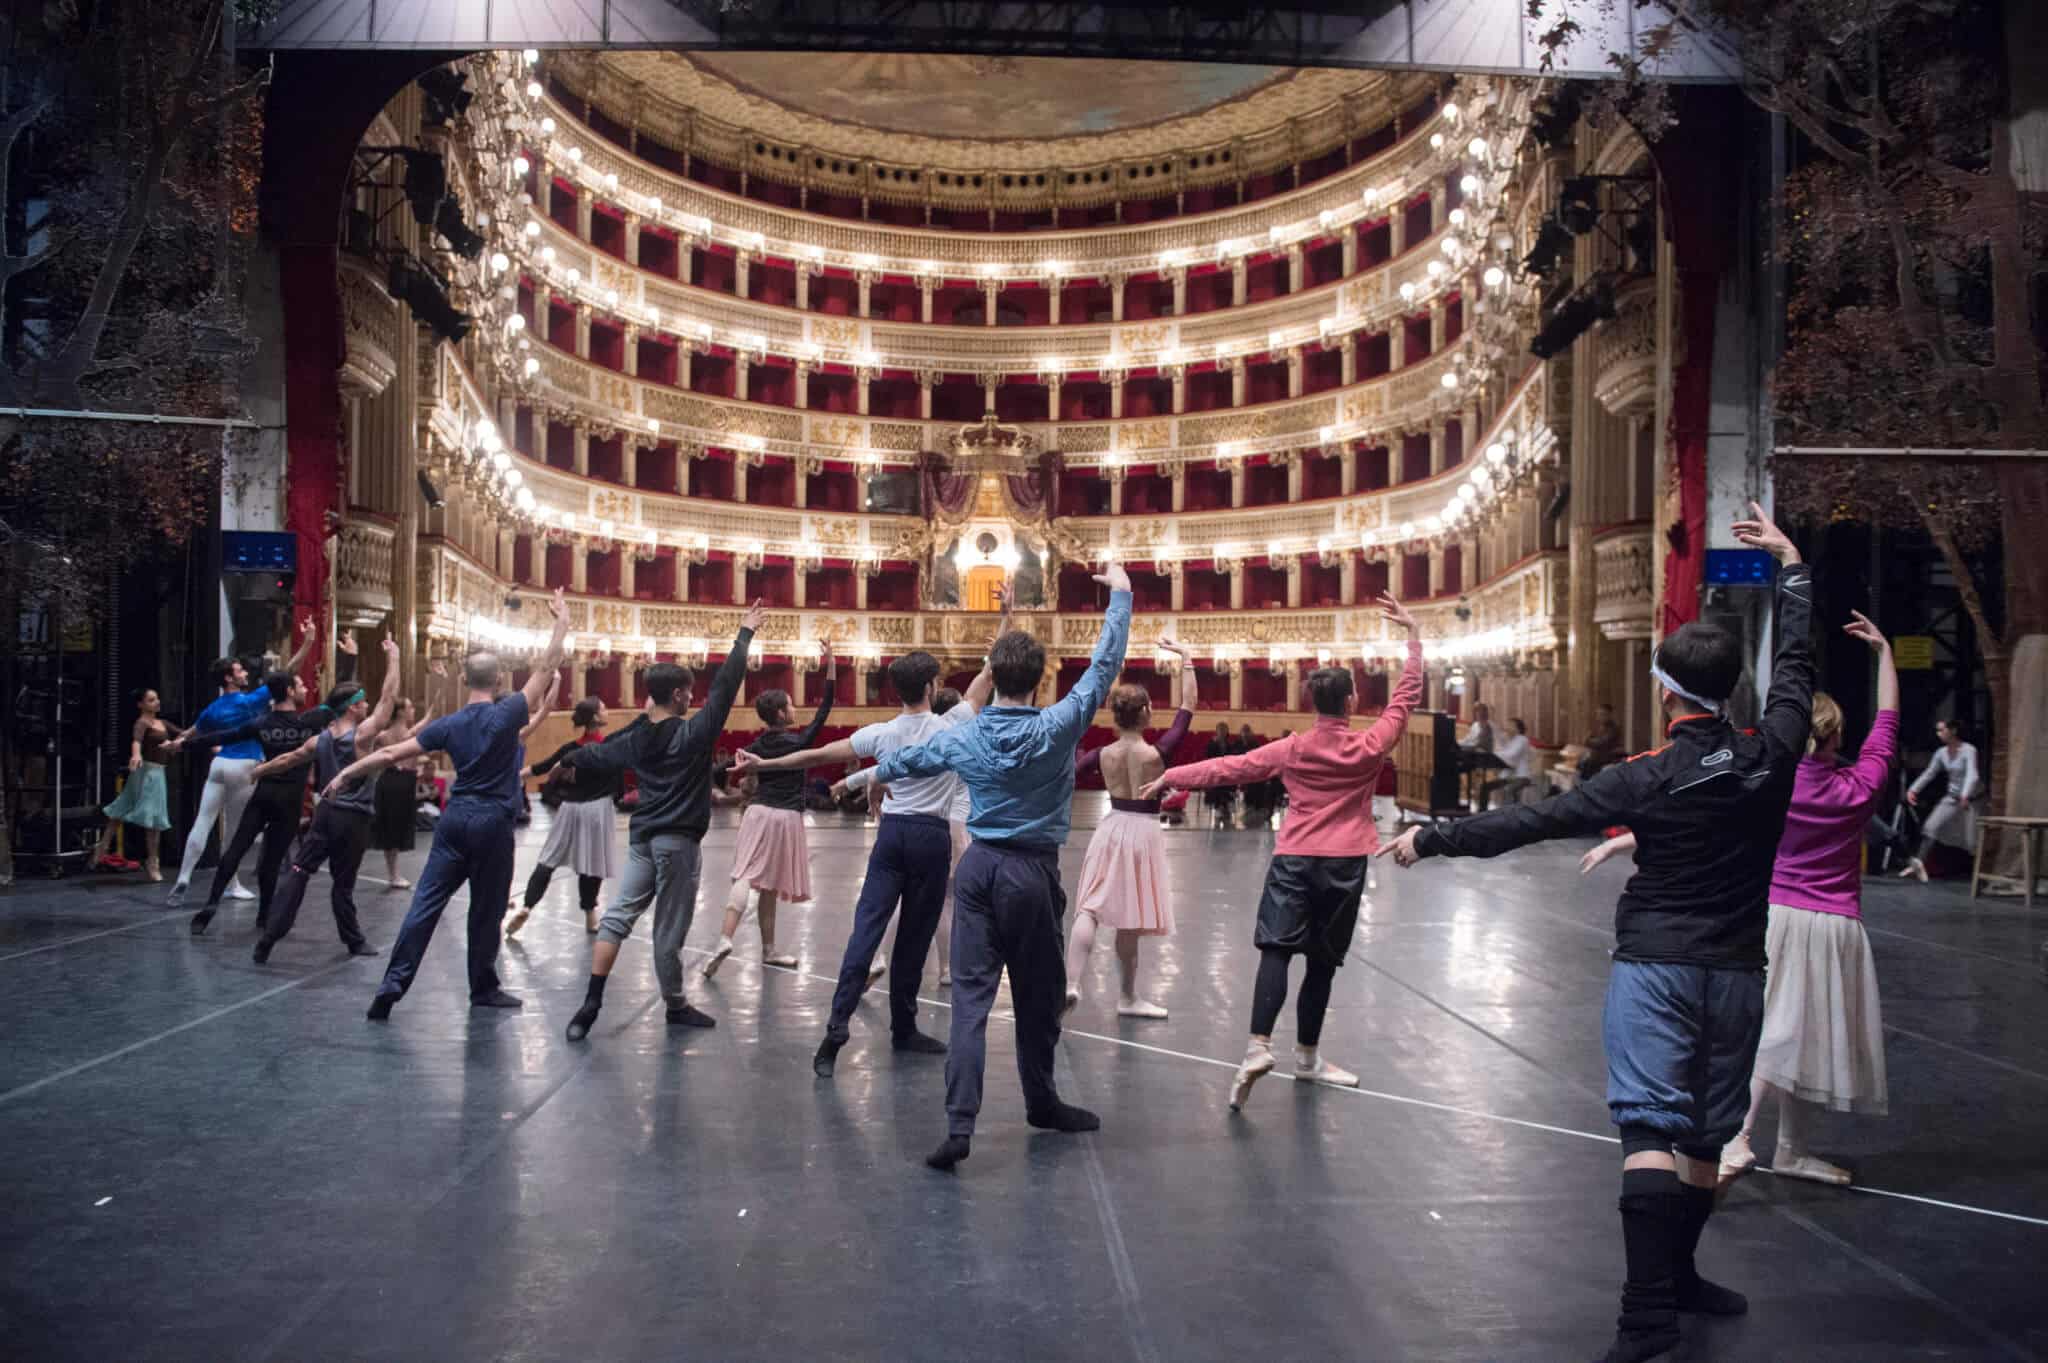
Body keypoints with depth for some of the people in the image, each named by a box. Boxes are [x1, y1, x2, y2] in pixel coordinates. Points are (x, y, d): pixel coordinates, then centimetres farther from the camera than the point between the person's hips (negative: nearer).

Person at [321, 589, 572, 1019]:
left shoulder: (449, 725, 3)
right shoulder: (507, 713, -8)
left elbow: (391, 753, 4)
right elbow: (545, 668, -4)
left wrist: (345, 774, 14)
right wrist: (562, 621, 5)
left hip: (455, 819, 3)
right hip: (493, 823, -3)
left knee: (426, 903, 3)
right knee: (486, 910, 7)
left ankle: (393, 983, -3)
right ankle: (483, 989, 18)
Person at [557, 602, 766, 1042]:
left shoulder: (635, 737, 5)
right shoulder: (693, 733, -12)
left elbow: (598, 754, 23)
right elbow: (725, 686, -15)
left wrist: (568, 760, 46)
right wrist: (745, 634, -9)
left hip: (642, 837, 6)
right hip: (678, 841, -6)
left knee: (618, 915, 5)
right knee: (669, 930, 3)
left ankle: (591, 1003, -4)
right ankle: (676, 1007, 18)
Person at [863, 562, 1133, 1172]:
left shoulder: (962, 739, 0)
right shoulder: (1058, 729, -10)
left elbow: (911, 758, 21)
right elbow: (1105, 665, -4)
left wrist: (877, 772, 43)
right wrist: (1120, 595, 7)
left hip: (979, 869, 2)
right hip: (1034, 874, -2)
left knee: (971, 994, -1)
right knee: (1038, 996, 13)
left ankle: (960, 1122, -11)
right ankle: (1041, 1104, 31)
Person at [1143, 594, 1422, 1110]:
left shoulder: (1291, 749, -2)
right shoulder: (1371, 746, -4)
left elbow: (1230, 767, -1)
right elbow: (1406, 697, 5)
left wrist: (1172, 777, 6)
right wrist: (1413, 635, 11)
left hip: (1294, 860, 0)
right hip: (1344, 865, 0)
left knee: (1277, 949, -6)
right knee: (1322, 960, 9)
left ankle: (1259, 1046, -24)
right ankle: (1307, 1056, 20)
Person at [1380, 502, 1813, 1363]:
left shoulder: (1645, 779, -14)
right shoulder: (1772, 756, -4)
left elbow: (1528, 822, -10)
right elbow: (1797, 661, 11)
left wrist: (1432, 841, -1)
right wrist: (1789, 561, 23)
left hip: (1655, 966, -4)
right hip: (1736, 970, 4)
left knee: (1650, 1127, -8)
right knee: (1705, 1133, 14)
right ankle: (1678, 1276, 30)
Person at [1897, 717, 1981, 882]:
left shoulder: (1969, 750, -18)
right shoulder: (1941, 753, 1)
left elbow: (1972, 775, -32)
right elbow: (1928, 774, 8)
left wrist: (1965, 796, -48)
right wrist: (1913, 789, -6)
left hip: (1969, 799, -6)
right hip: (1951, 797, 6)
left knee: (1971, 841, -7)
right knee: (1930, 826, -11)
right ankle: (1919, 863, -15)